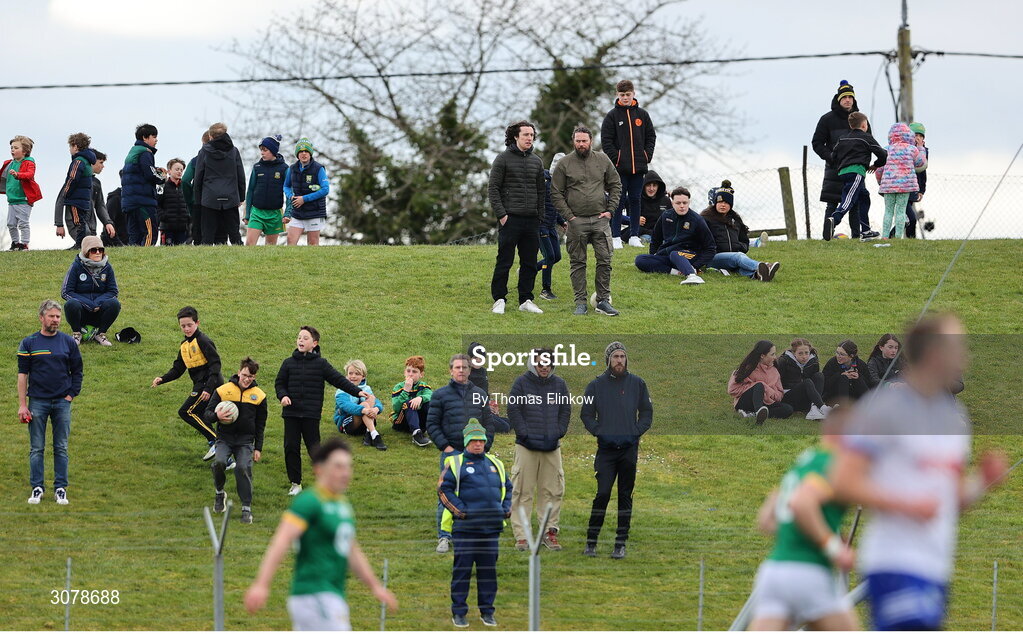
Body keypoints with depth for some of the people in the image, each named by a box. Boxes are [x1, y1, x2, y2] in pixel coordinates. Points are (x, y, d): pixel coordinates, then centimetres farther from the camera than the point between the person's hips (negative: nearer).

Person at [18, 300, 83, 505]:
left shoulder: (68, 342, 7)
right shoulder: (29, 343, 3)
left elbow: (77, 372, 12)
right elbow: (22, 374, 2)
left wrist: (71, 395, 1)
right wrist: (22, 405, -4)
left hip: (62, 402, 1)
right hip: (37, 402, -1)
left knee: (61, 448, 3)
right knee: (36, 448, 0)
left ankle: (60, 489, 7)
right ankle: (37, 488, 6)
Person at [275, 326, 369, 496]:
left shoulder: (321, 364, 1)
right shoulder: (289, 363, 7)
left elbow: (339, 379, -1)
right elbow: (279, 383, 12)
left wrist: (358, 392, -9)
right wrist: (283, 395, -9)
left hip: (311, 414, -3)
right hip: (291, 413, 3)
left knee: (314, 447, -2)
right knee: (291, 448, 2)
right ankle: (295, 483, 13)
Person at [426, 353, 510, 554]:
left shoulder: (480, 395, 12)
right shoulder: (441, 394, 3)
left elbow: (489, 424, 15)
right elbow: (432, 424, 2)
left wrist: (484, 447, 2)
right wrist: (444, 446, -8)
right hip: (451, 452, -3)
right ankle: (444, 537, -2)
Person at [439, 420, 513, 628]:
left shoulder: (495, 464, 17)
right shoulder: (455, 464, 2)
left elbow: (508, 487, 27)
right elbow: (443, 489, -4)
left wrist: (505, 508, 12)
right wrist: (460, 510, -11)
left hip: (492, 526, 4)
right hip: (465, 526, -4)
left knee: (488, 569, 7)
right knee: (462, 568, -2)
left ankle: (487, 611, 16)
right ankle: (458, 612, 4)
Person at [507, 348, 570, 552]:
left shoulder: (559, 384, 9)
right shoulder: (522, 382, 0)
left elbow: (565, 411, 12)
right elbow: (513, 410, -2)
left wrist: (557, 435, 0)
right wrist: (524, 435, -9)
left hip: (552, 446, 3)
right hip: (526, 445, -3)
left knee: (552, 490, 3)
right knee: (523, 491, -4)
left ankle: (549, 531, 10)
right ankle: (521, 534, -1)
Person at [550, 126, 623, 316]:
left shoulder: (603, 160, 8)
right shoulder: (564, 164, 1)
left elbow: (615, 185, 14)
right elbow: (556, 193, 2)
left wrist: (610, 210, 2)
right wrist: (568, 215, -7)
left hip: (600, 220, 2)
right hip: (576, 221, -2)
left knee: (605, 261, -1)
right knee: (577, 263, 2)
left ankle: (603, 300, 6)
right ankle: (580, 302, 6)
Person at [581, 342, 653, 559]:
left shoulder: (637, 384, 6)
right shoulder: (596, 385, 3)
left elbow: (647, 413, 11)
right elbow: (586, 414, 8)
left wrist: (636, 432, -4)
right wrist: (599, 432, -6)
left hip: (629, 448, 1)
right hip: (606, 448, -1)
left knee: (625, 496, 4)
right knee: (602, 494, -8)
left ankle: (621, 543, 8)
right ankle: (591, 541, 0)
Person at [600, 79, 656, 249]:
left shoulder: (642, 114, 9)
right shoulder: (612, 115, 0)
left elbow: (651, 136, 13)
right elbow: (606, 141, -3)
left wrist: (647, 155, 1)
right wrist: (615, 157, -11)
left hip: (638, 166, 3)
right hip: (619, 167, -3)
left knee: (635, 201, 7)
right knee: (618, 201, -2)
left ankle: (634, 236, 12)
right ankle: (616, 237, 0)